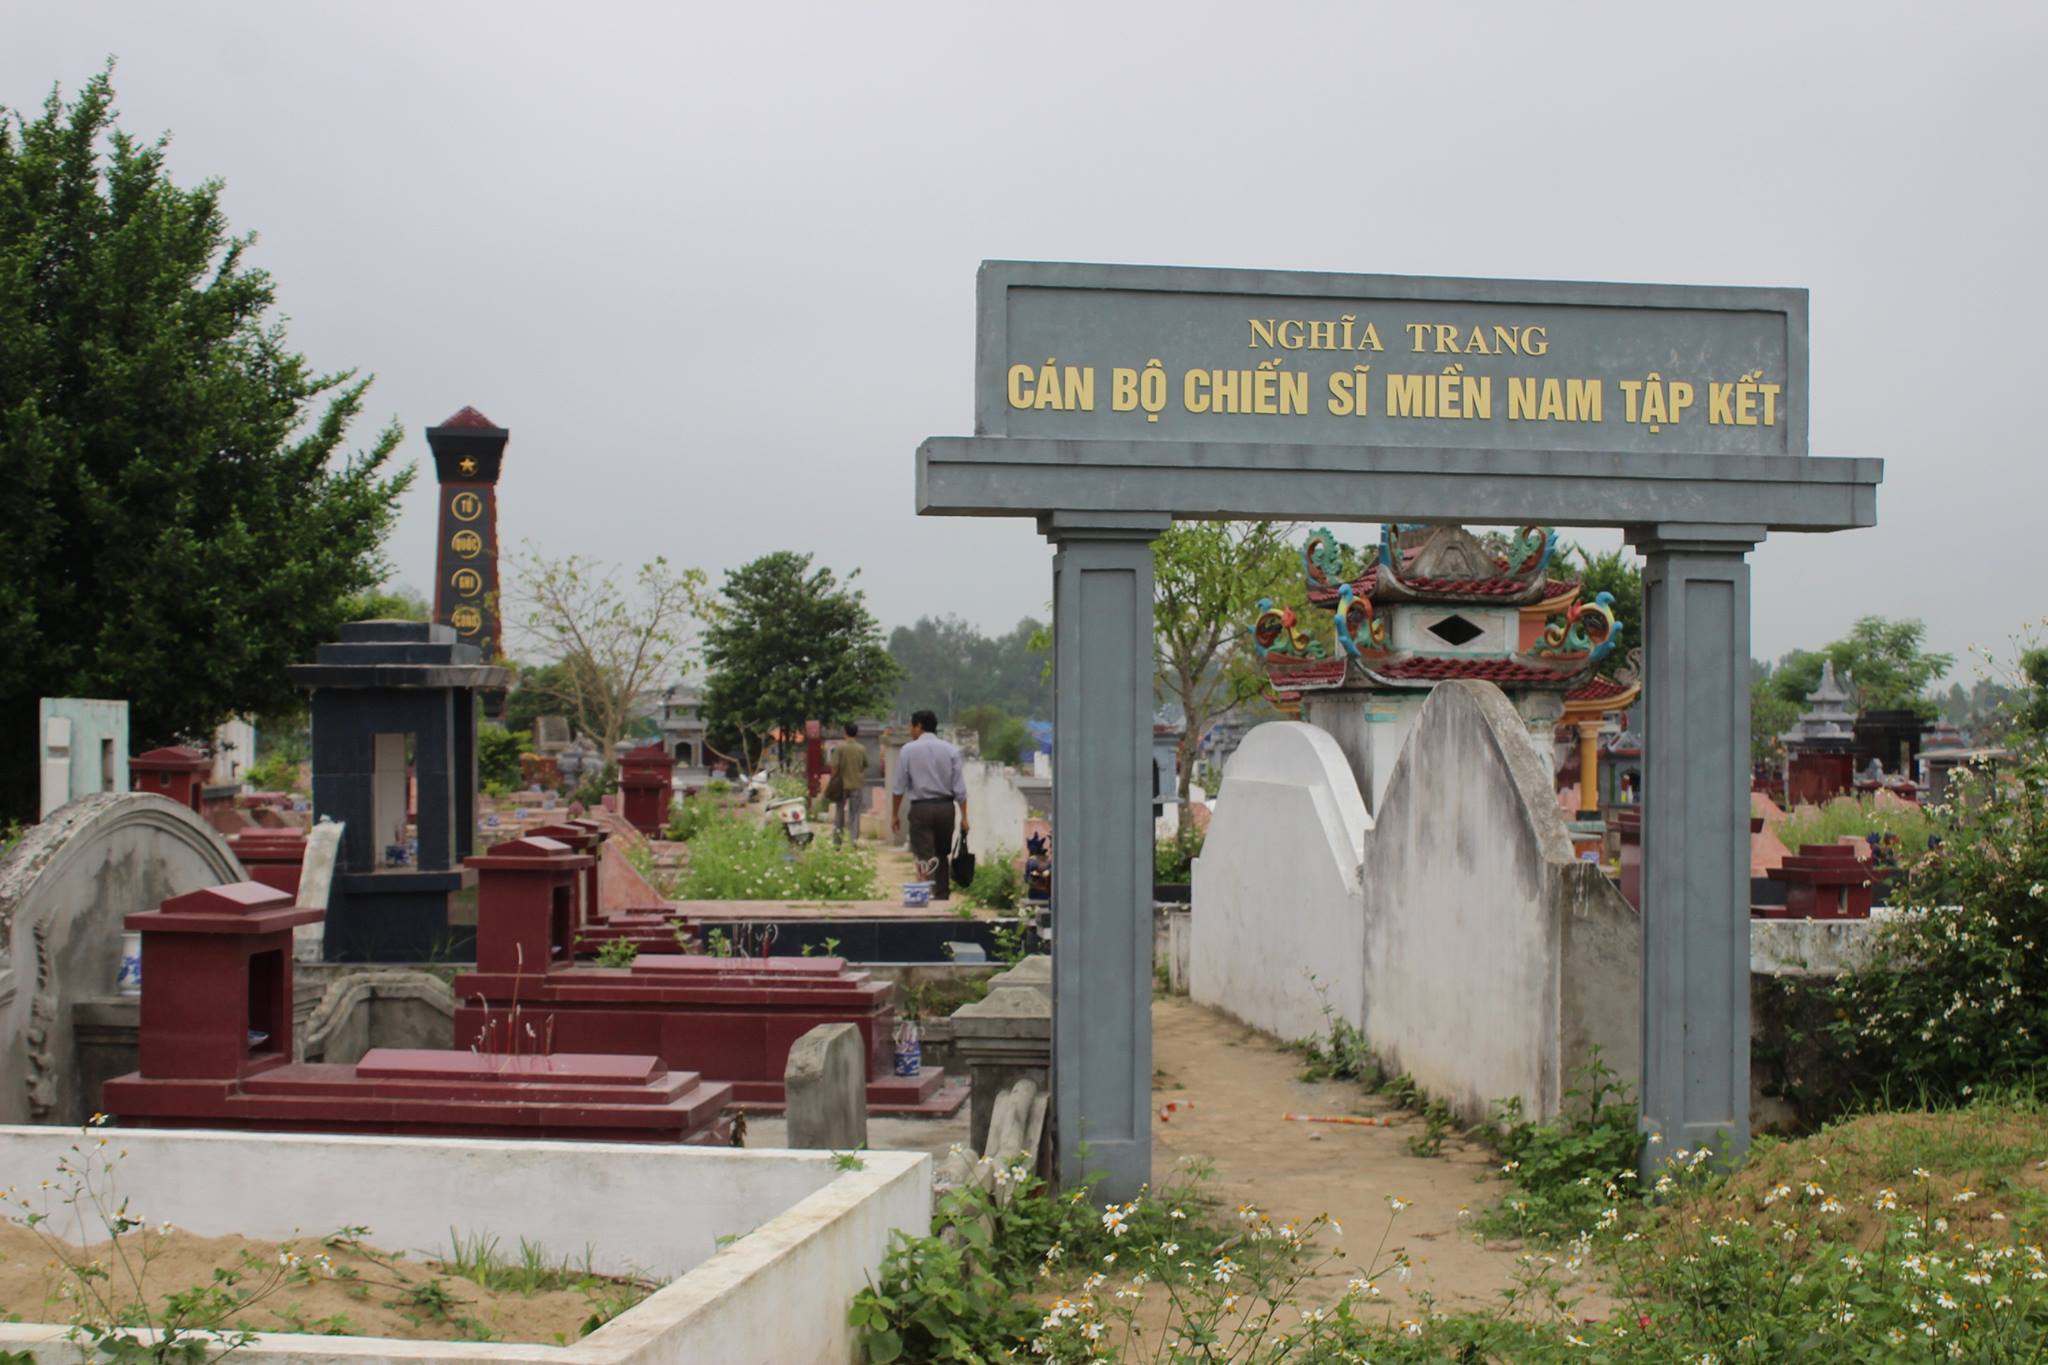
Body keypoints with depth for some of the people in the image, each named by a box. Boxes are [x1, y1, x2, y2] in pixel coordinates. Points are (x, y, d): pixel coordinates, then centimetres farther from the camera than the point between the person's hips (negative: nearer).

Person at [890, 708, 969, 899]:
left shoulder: (909, 750, -3)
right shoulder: (950, 750, 4)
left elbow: (898, 786, -2)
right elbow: (960, 787, 1)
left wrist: (895, 814, 7)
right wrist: (964, 816, 5)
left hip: (921, 808, -3)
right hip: (946, 807, 3)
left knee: (925, 857, -3)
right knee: (942, 855, 18)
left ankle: (929, 894, -16)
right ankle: (942, 896, 20)